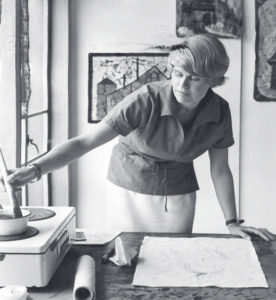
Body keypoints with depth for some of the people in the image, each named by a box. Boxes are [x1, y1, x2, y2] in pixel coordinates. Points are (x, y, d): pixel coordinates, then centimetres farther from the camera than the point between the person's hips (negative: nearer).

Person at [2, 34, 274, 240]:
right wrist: (35, 169, -43)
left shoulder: (219, 112, -15)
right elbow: (85, 141, -31)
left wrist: (232, 223, -7)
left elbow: (220, 170, -2)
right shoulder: (146, 101, -27)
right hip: (129, 189, -2)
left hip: (177, 195, 2)